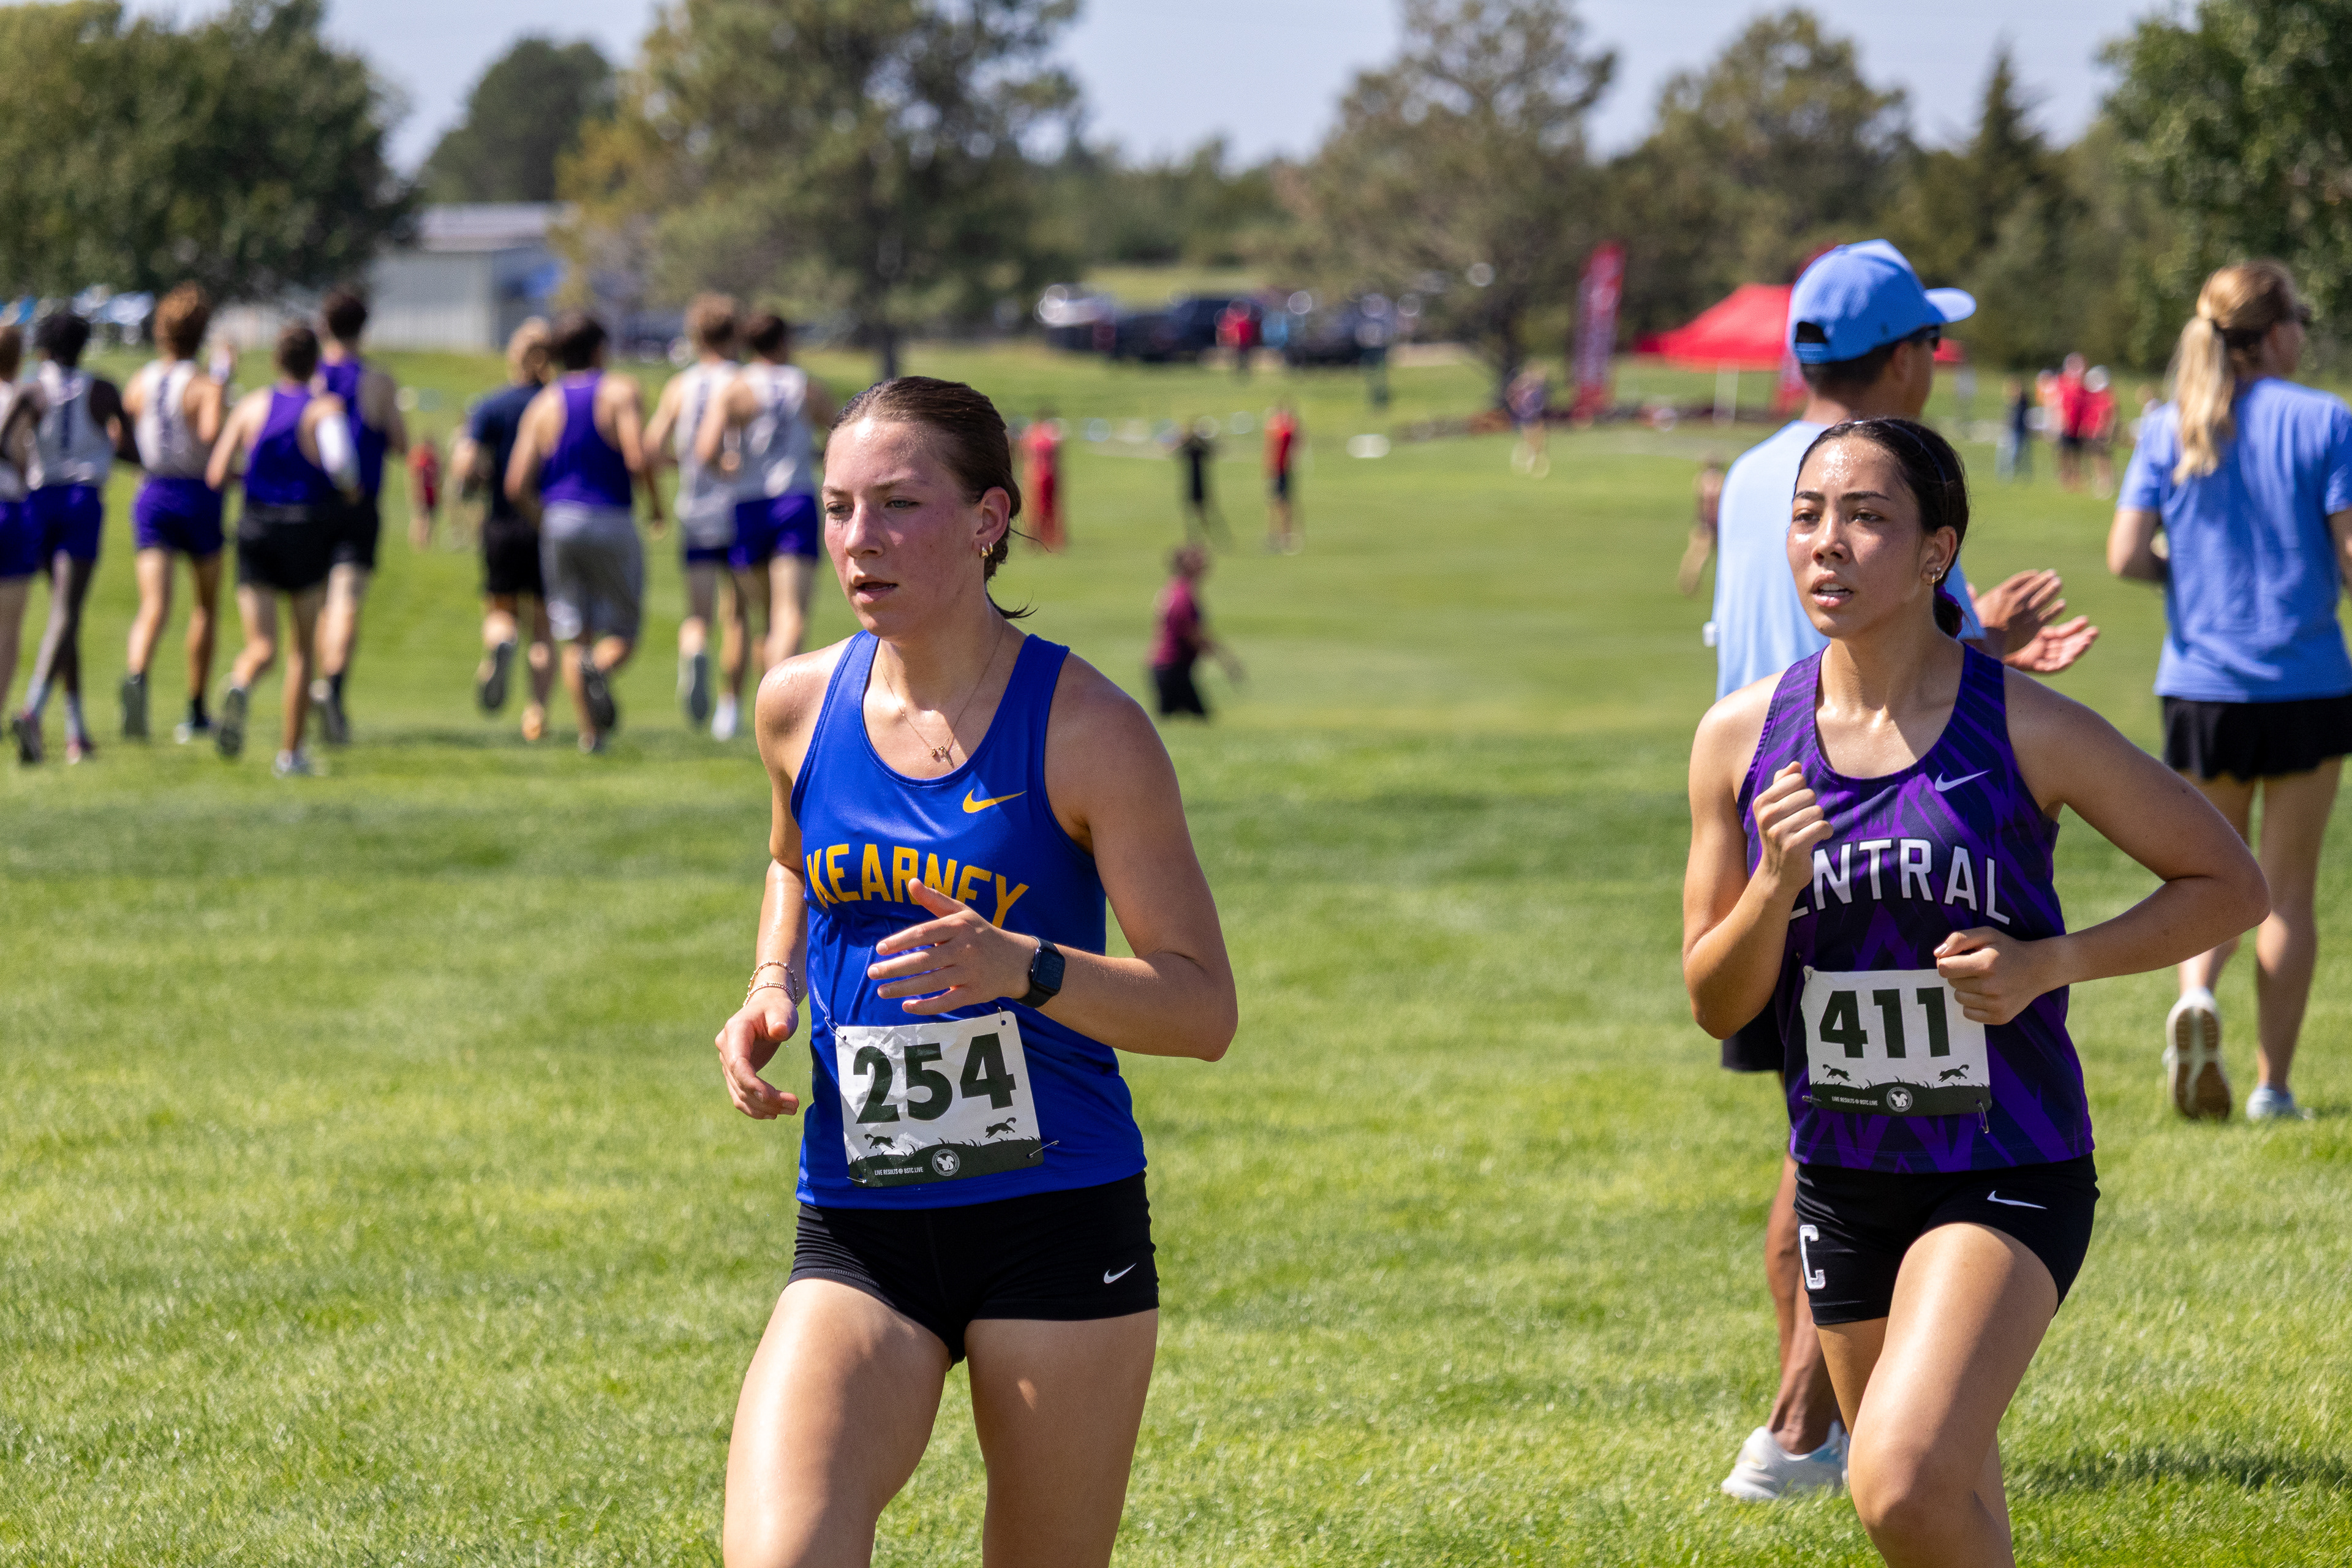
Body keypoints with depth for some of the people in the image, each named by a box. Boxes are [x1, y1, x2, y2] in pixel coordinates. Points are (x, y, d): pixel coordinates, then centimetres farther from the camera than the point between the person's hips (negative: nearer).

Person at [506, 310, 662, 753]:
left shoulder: (543, 405, 7)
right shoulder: (621, 392, -3)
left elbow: (516, 485, 1)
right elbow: (637, 459, -16)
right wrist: (656, 503, 2)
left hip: (557, 522, 3)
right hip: (611, 520, -3)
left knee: (575, 637, 10)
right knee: (622, 634, 6)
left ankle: (590, 732, -1)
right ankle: (600, 669, -28)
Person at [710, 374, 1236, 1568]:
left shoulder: (1084, 728, -9)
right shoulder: (799, 705, 3)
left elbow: (1204, 1008, -9)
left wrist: (1022, 969, -26)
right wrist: (769, 995, 6)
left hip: (1057, 1225, -3)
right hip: (857, 1232, 3)